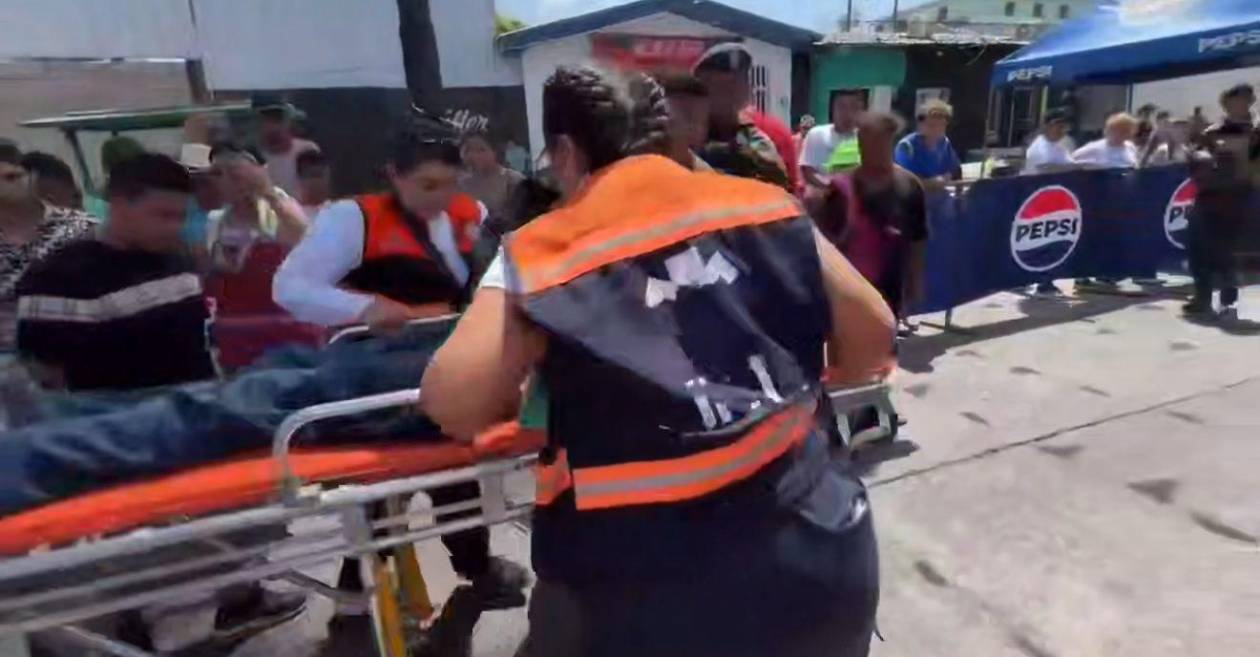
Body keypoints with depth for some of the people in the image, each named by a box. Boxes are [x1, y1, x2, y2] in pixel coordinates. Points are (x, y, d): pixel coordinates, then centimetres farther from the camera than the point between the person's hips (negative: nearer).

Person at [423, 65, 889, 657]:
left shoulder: (542, 253, -4)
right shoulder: (759, 203, 5)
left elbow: (452, 403, -13)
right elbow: (872, 333, 7)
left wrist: (522, 400, 9)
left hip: (644, 588, -3)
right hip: (815, 543, 4)